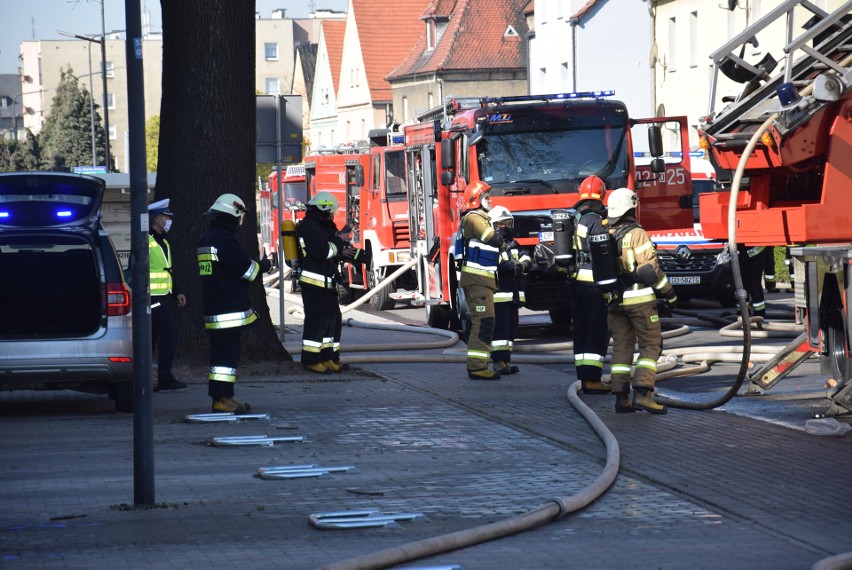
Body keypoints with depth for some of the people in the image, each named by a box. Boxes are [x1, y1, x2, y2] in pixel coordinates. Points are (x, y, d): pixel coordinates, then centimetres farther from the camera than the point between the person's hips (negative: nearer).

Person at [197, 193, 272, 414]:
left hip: (213, 309, 10)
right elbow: (245, 269, -16)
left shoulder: (206, 239, 17)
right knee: (227, 353, -10)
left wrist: (255, 264, 18)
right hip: (229, 310, -10)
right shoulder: (225, 239, -15)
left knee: (221, 352, 13)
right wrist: (263, 265, 4)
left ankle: (220, 397, 15)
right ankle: (223, 398, -12)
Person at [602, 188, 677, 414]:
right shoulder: (636, 234, -13)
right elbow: (649, 268, -17)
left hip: (615, 300, 6)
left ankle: (621, 397, 6)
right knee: (650, 345, -1)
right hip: (639, 299, -6)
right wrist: (669, 292, -7)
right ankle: (643, 393, -14)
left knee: (621, 347, 10)